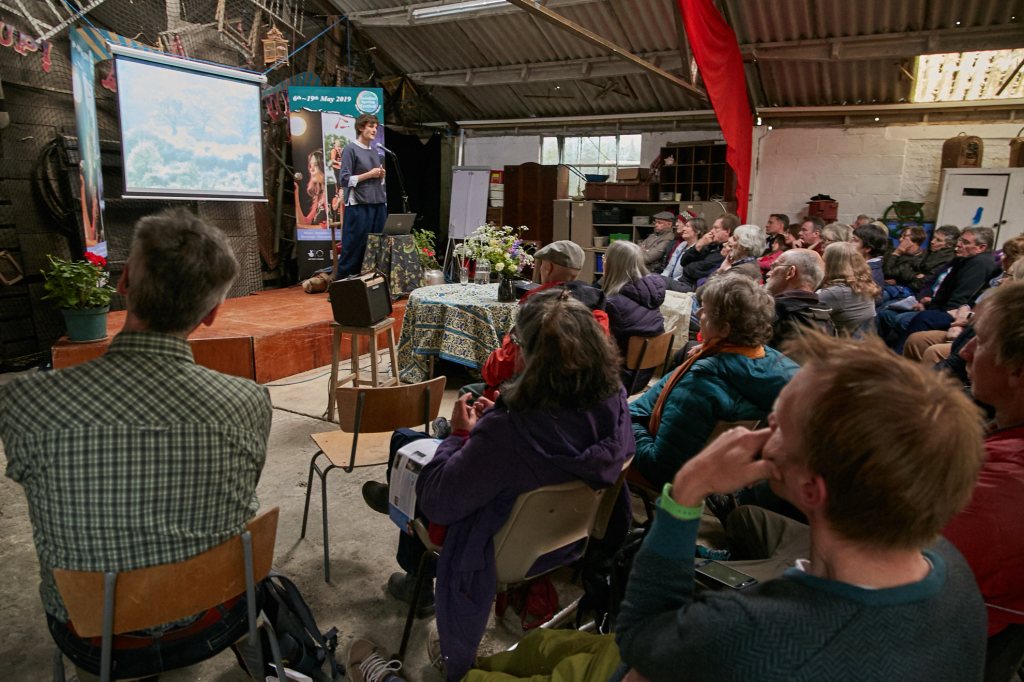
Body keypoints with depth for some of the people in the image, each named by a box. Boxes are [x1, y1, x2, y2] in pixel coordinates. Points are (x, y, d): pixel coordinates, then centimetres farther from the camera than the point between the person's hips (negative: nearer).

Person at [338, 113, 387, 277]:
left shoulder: (375, 152, 18)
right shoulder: (350, 149, -3)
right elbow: (344, 179, -10)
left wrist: (381, 176, 3)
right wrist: (369, 174, -11)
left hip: (378, 204, 7)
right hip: (358, 205, -7)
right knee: (354, 247, -6)